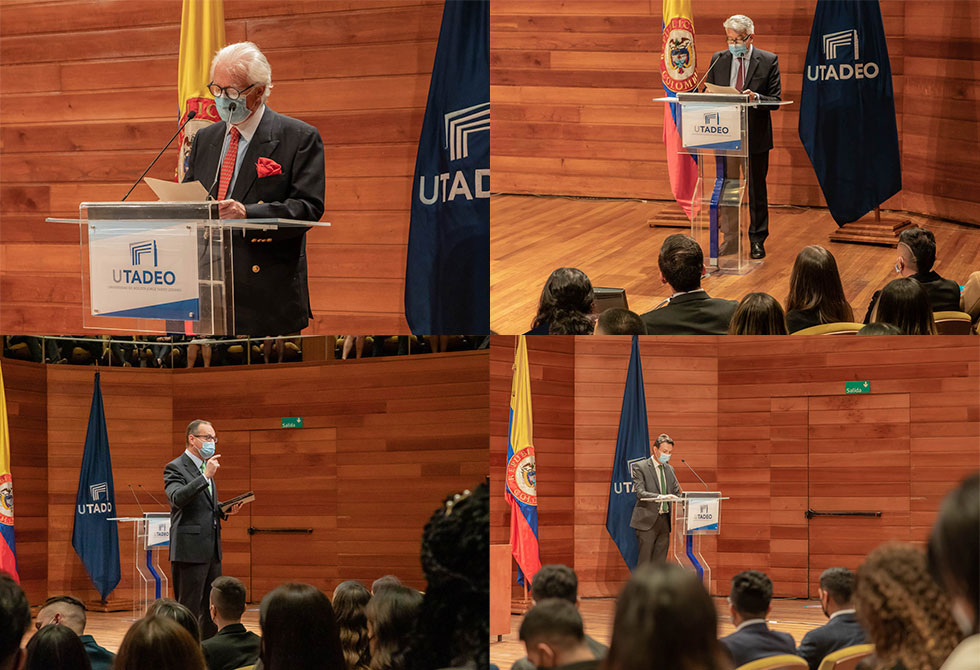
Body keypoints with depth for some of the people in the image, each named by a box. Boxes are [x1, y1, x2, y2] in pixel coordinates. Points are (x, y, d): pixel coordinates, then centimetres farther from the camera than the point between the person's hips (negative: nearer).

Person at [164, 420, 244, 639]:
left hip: (211, 551, 9)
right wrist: (206, 477, -28)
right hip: (190, 551, -9)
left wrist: (225, 510, 8)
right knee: (188, 610, -6)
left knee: (212, 610, 10)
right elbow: (177, 498, -25)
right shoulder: (175, 468, -7)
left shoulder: (206, 468, 20)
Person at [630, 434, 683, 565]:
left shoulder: (669, 469, 16)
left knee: (659, 563, 6)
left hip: (664, 520, 6)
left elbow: (677, 493, 15)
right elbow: (640, 493, -16)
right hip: (647, 520, -6)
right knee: (644, 563, -7)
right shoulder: (640, 467, -4)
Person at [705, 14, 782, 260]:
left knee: (756, 189, 5)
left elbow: (775, 100, -5)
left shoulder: (768, 61, -3)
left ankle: (757, 240, 14)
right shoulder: (718, 60, 6)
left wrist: (756, 98, -25)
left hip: (755, 136, -3)